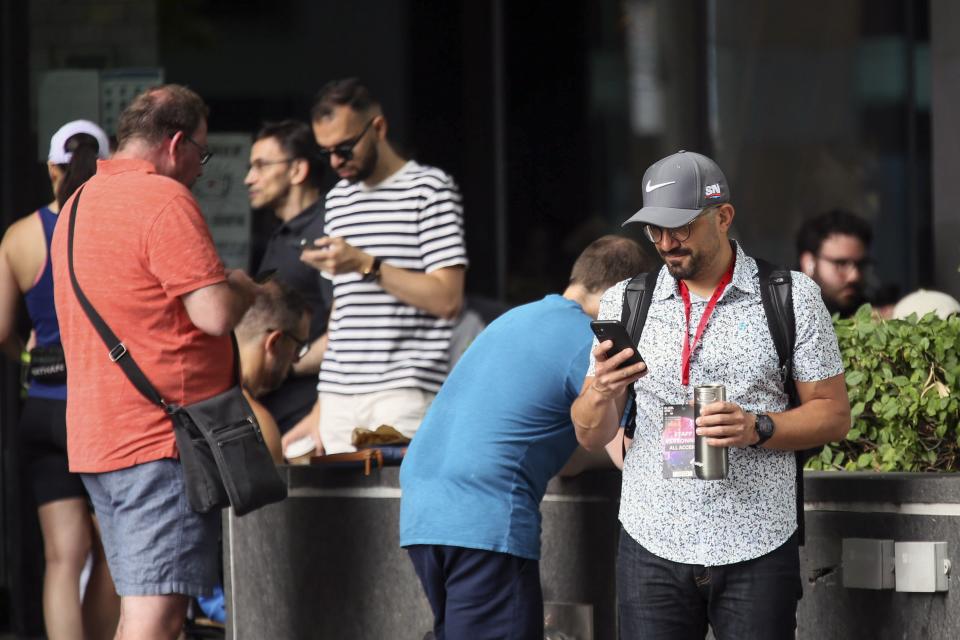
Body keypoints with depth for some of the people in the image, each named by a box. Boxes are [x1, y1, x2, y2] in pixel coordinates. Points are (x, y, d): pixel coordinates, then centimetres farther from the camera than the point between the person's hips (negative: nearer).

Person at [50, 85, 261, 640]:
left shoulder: (79, 204, 18)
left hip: (95, 437, 9)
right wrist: (244, 287, 3)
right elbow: (216, 313, -18)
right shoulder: (164, 200, -12)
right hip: (162, 438, -9)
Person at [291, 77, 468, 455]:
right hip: (339, 395, 6)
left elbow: (447, 299, -9)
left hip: (403, 392, -6)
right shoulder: (338, 200, 20)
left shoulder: (429, 190, -1)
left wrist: (366, 265, -15)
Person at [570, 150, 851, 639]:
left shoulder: (792, 298, 2)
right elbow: (592, 436, 8)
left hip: (758, 549, -1)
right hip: (653, 546, 2)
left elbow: (834, 415, 3)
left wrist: (758, 428, -15)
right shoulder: (624, 303, 8)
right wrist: (601, 391, -15)